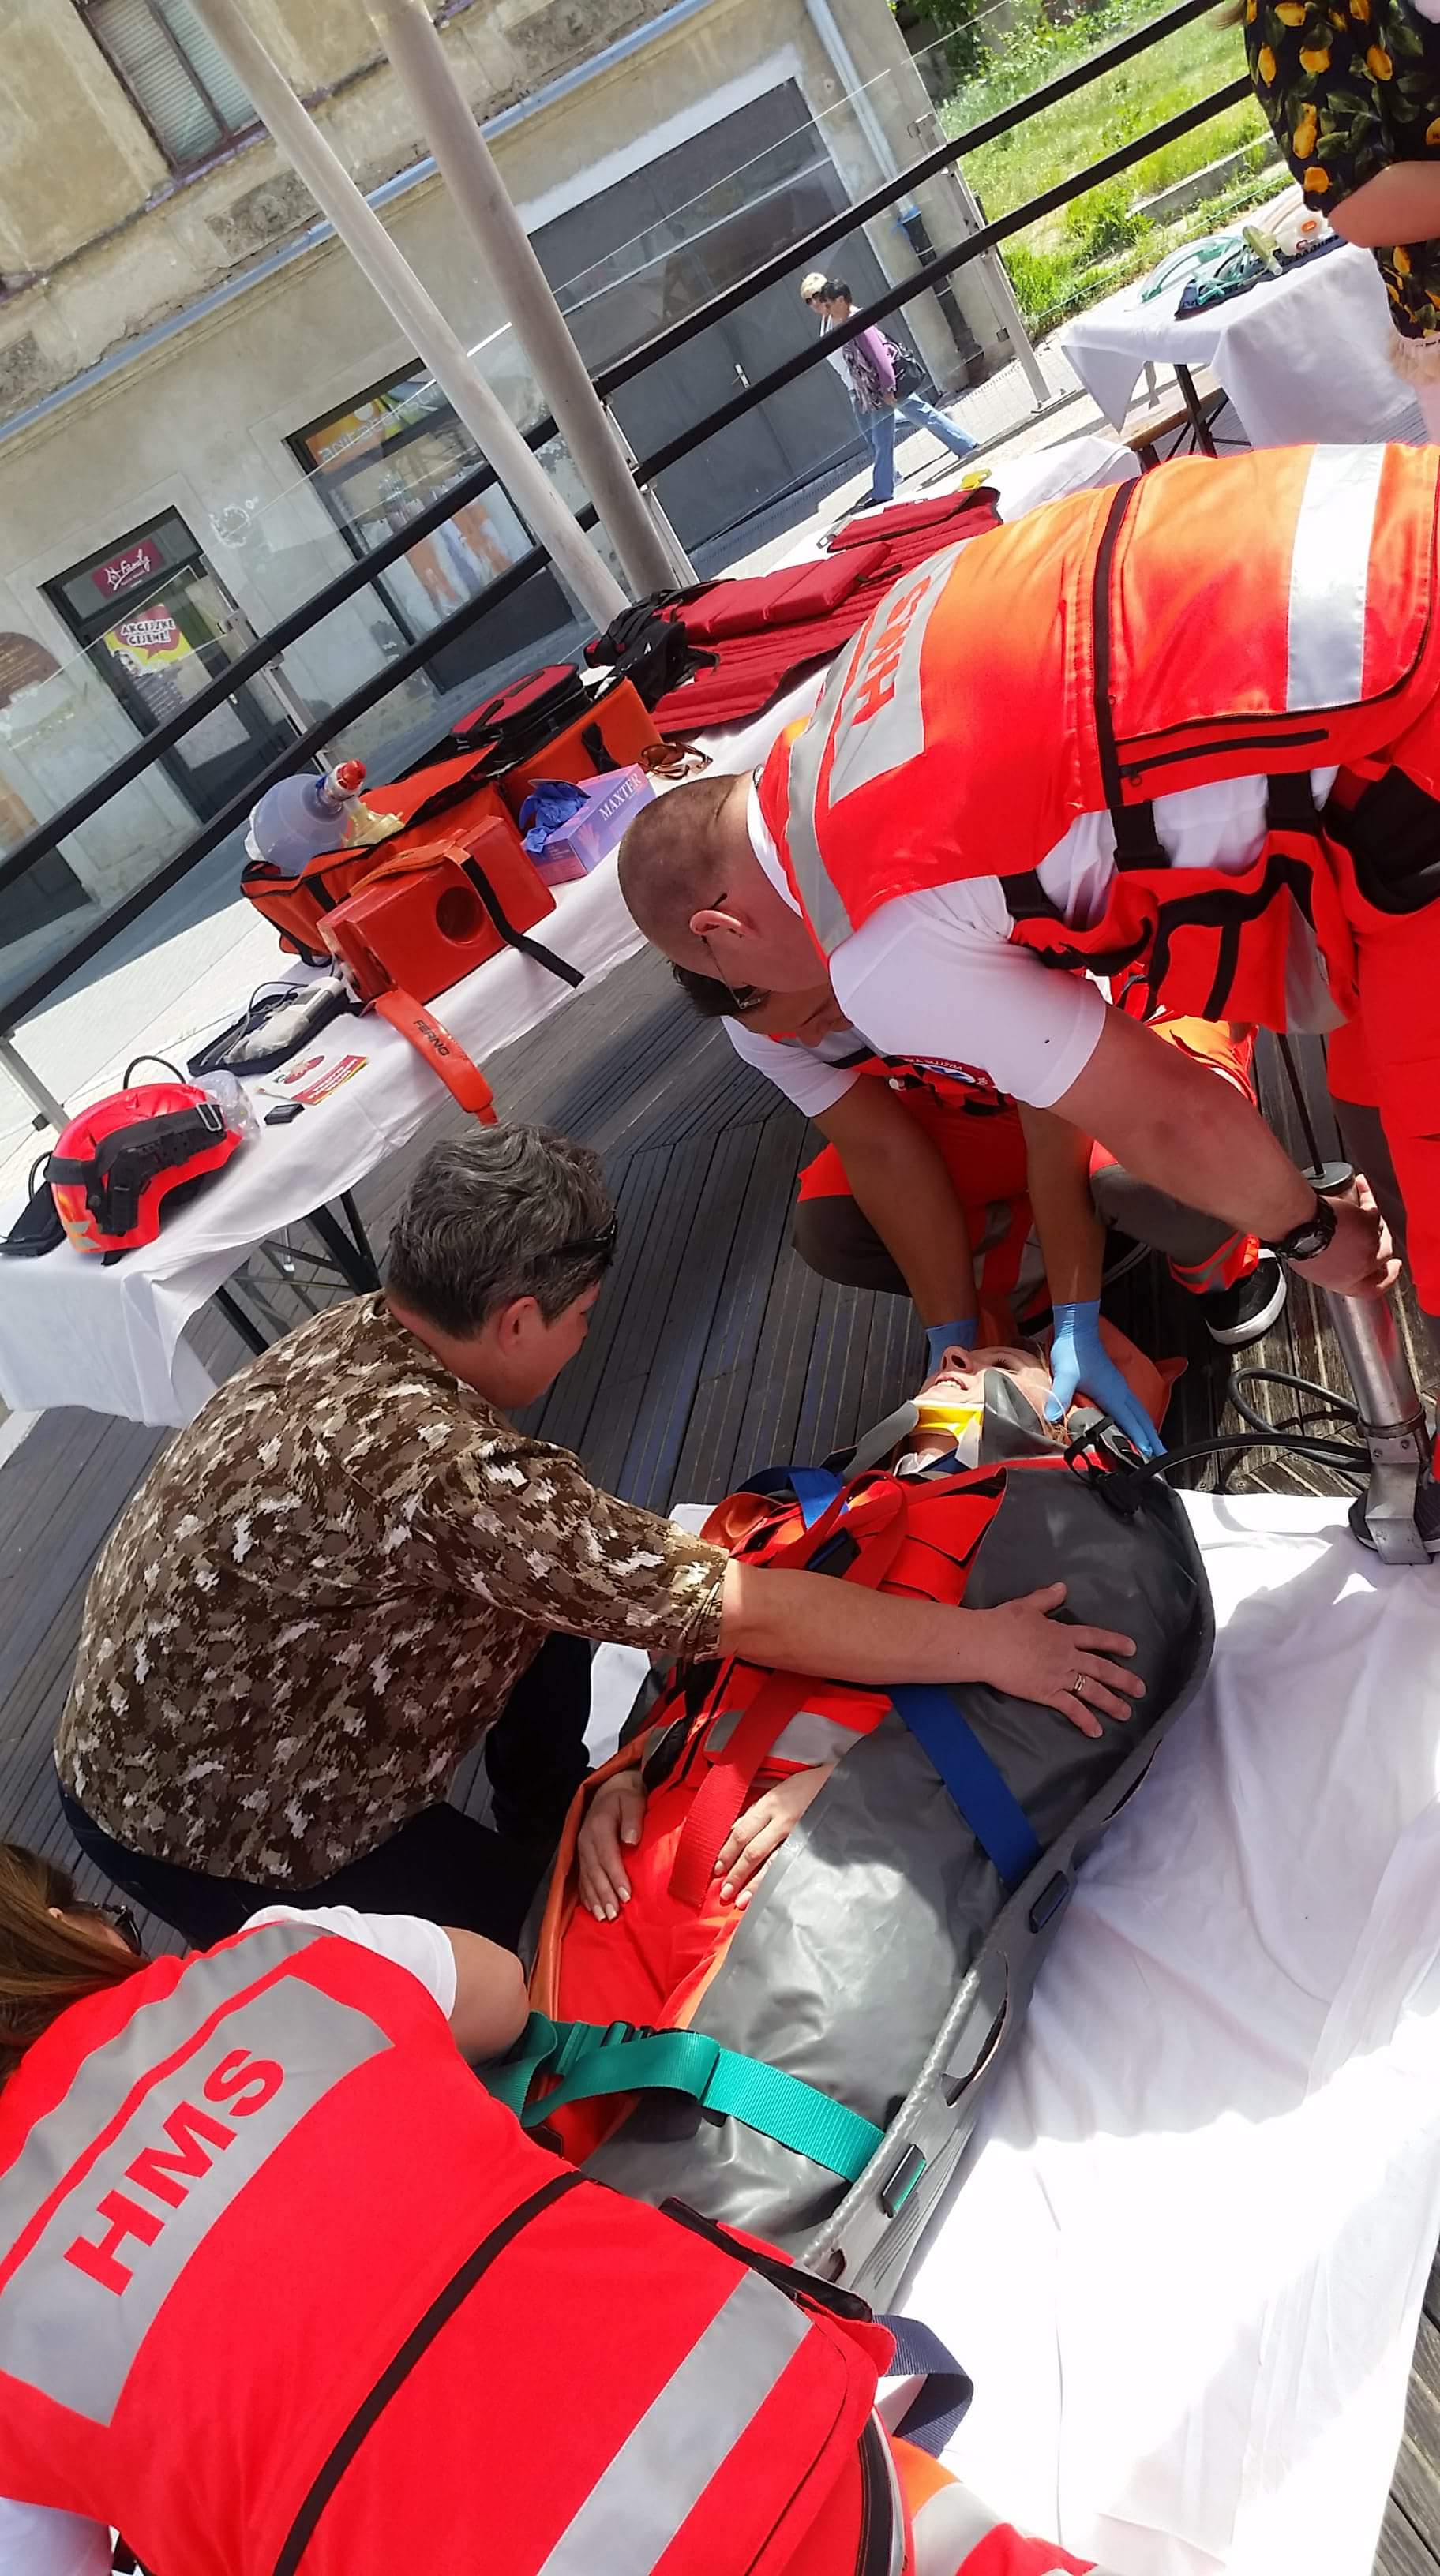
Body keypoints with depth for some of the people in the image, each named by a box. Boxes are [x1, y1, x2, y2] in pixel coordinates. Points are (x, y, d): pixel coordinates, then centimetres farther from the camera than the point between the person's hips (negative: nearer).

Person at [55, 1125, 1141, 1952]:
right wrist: (981, 1643, -23)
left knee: (553, 1582, 8)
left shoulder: (350, 1334, -10)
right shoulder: (439, 1468, -37)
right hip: (202, 1832, -8)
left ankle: (548, 1818, 25)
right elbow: (745, 1616, -33)